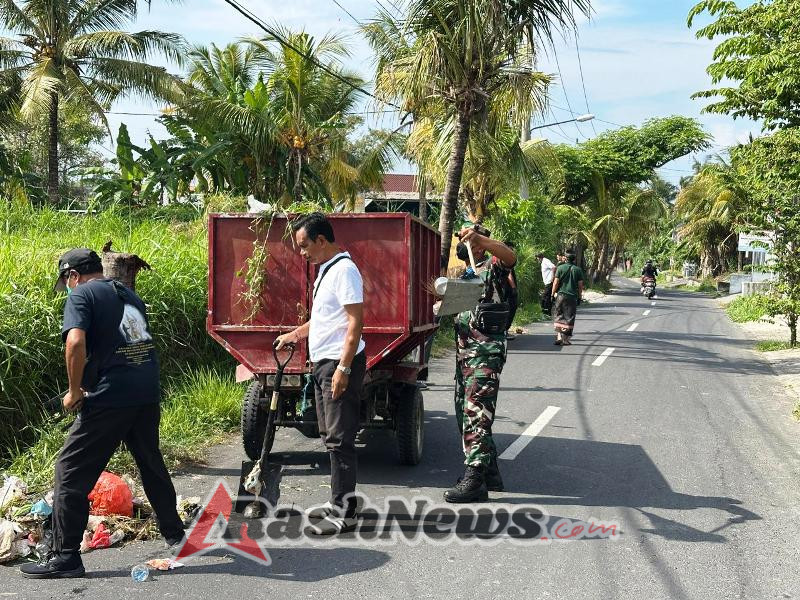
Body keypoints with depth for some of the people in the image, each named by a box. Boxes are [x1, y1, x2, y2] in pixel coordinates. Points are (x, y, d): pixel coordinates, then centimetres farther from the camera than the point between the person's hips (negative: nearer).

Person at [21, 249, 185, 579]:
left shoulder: (81, 295, -3)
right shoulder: (128, 295, 20)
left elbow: (75, 342, -19)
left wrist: (75, 392, -8)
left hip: (110, 398, -7)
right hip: (148, 393, 7)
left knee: (71, 472, 3)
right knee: (151, 463, 25)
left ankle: (64, 556, 4)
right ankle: (175, 533, 37)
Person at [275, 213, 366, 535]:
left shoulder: (344, 270, -15)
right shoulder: (326, 270, 16)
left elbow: (355, 321, -21)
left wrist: (343, 368, -25)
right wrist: (295, 334, 33)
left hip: (339, 364, -10)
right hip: (323, 362, 10)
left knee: (340, 439, -8)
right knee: (331, 436, 15)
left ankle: (344, 513, -3)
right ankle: (338, 501, 24)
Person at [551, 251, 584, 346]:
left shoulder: (560, 268, 0)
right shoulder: (578, 270, 4)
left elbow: (556, 282, -3)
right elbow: (580, 285, 4)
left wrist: (553, 294, 5)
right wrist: (579, 297, 11)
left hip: (561, 295, 0)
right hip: (573, 296, 0)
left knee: (559, 317, 8)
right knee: (569, 318, 4)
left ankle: (559, 336, -3)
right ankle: (566, 339, 2)